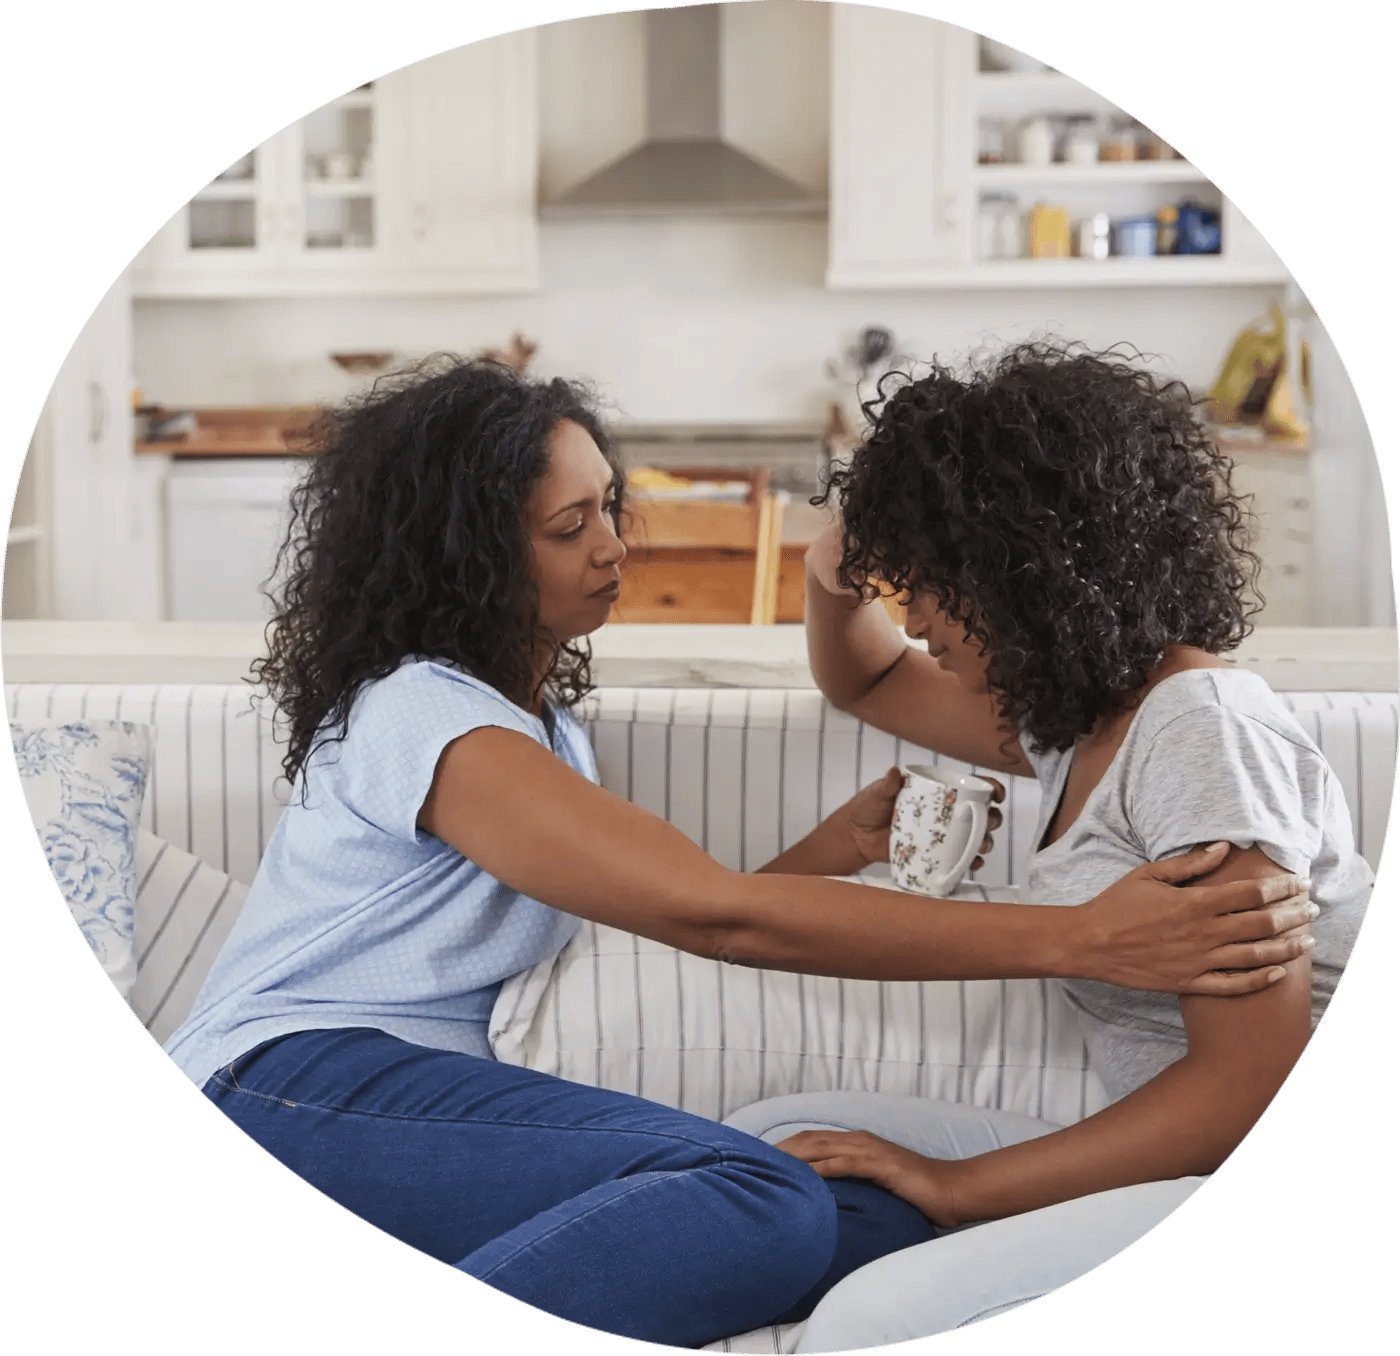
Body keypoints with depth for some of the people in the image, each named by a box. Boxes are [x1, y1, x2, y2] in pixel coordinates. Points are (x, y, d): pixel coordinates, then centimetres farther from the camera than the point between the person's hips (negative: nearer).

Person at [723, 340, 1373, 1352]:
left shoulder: (1200, 729, -15)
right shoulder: (1072, 715, 14)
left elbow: (1251, 1081, -21)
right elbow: (869, 682, 34)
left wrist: (962, 1184, -17)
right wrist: (837, 582, 10)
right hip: (1184, 1166, 10)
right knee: (769, 1139, 1)